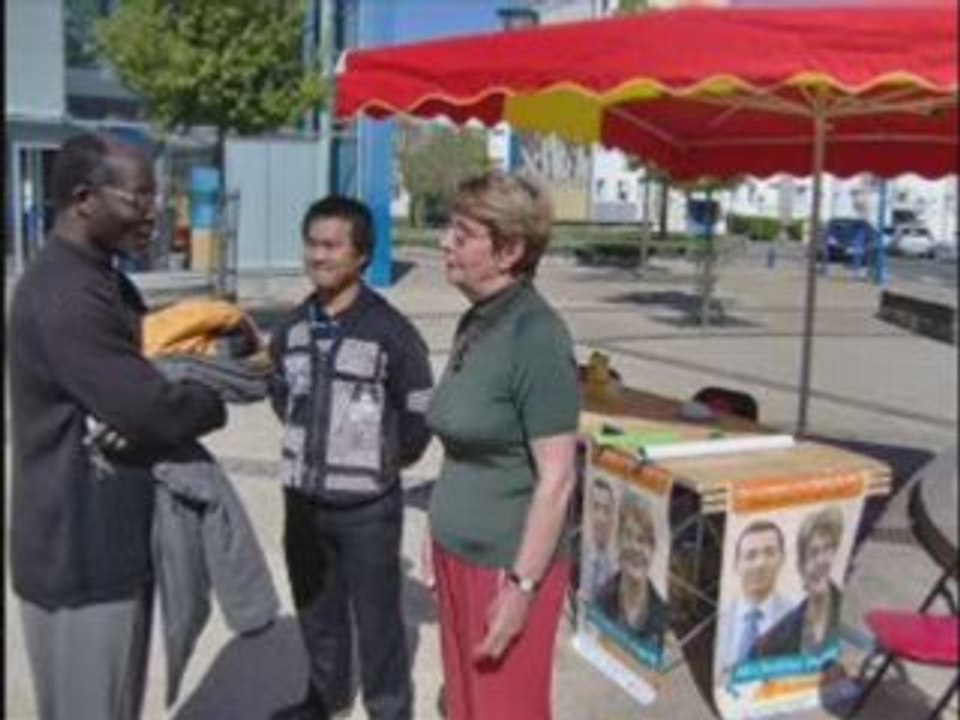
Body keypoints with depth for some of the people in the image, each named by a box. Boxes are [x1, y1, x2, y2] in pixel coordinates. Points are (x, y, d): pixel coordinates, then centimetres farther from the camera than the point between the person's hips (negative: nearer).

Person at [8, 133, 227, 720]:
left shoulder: (103, 279, 10)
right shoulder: (65, 297, -25)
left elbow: (149, 360, 18)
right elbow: (155, 412, -29)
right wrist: (220, 397, -8)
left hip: (114, 537, 10)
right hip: (80, 551, -10)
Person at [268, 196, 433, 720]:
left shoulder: (391, 332, -16)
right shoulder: (293, 328, 2)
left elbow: (419, 415, -8)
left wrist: (387, 462, 1)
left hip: (368, 506, -5)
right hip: (303, 499, 6)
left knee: (377, 617, 9)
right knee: (316, 609, 22)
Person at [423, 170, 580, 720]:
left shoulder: (537, 337, -19)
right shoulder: (474, 324, 5)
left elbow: (557, 479, -19)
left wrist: (522, 584, -18)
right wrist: (438, 536, 16)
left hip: (506, 565, -7)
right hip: (459, 556, 8)